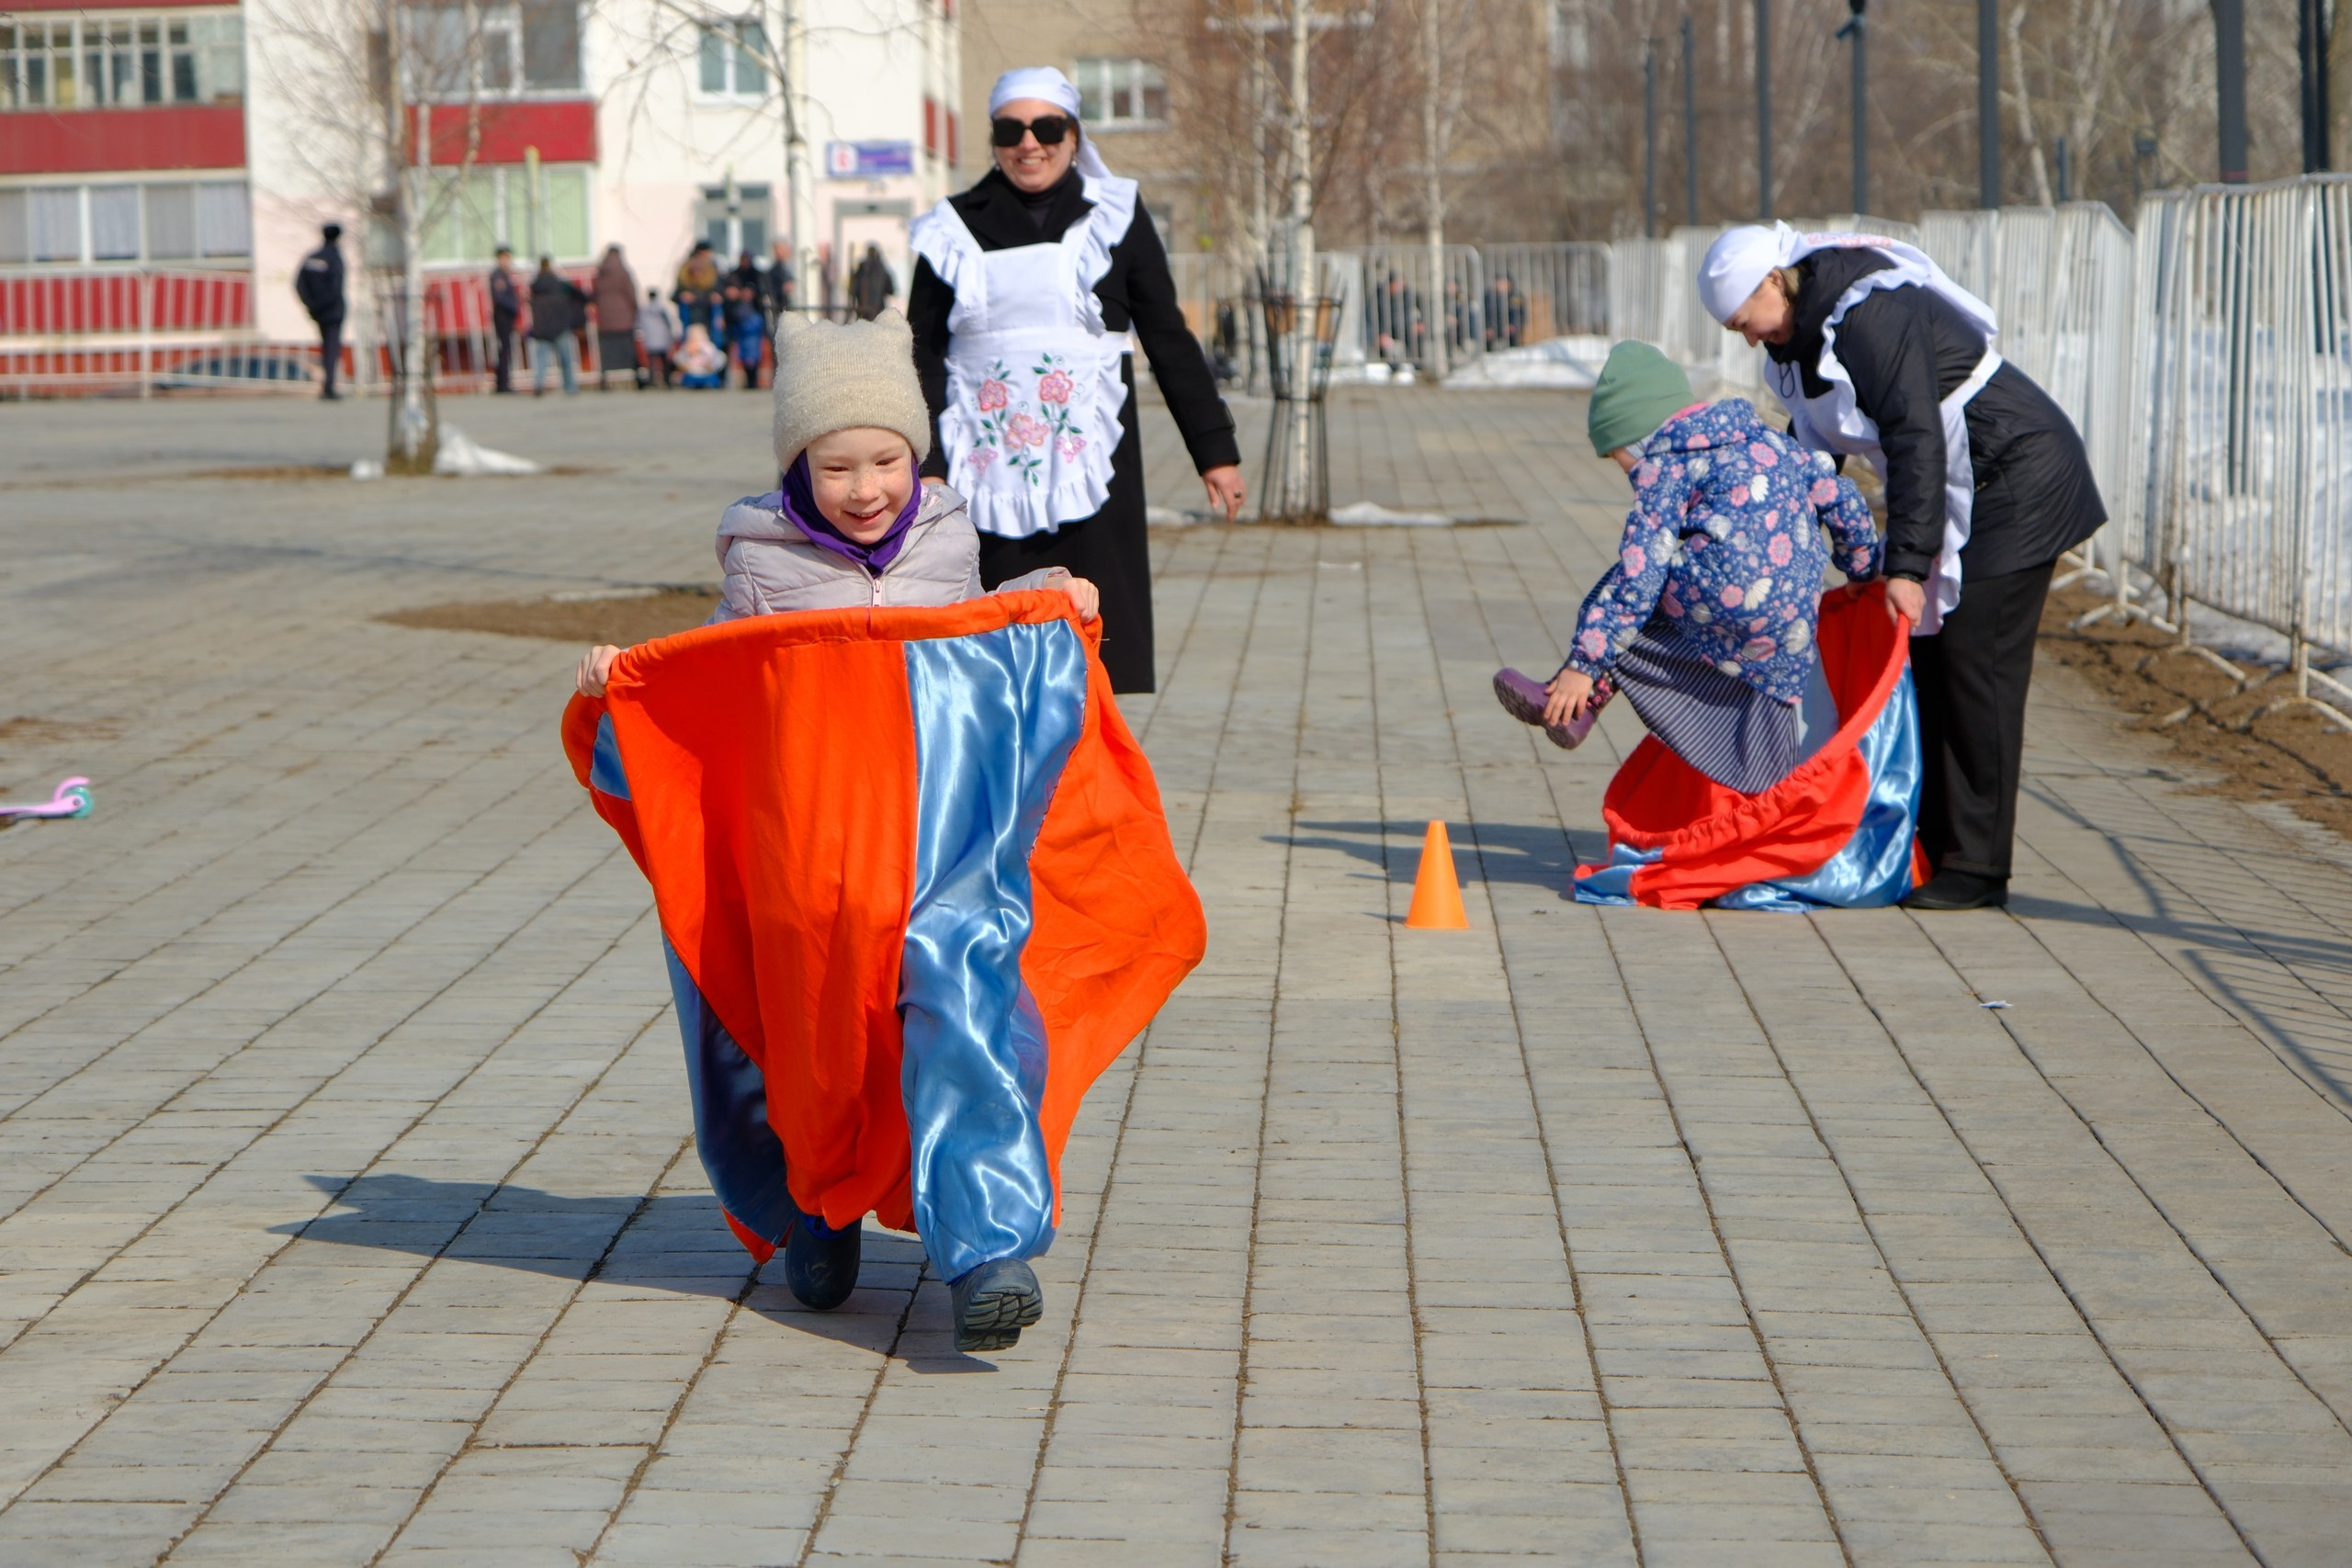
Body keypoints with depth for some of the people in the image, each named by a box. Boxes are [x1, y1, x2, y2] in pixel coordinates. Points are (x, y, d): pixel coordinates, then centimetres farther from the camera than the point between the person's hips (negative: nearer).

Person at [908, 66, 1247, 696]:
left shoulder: (1114, 218, 9)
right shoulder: (955, 230, 10)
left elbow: (1170, 339, 10)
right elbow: (922, 357, 7)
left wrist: (1215, 450, 6)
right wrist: (919, 468, -3)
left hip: (1087, 460, 0)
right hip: (985, 469, 0)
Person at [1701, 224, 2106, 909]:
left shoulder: (1872, 316, -25)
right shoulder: (1802, 329, 6)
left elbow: (1917, 440, -31)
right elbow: (1812, 444, 17)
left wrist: (1906, 565, -33)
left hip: (2019, 478, -10)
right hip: (1957, 489, 10)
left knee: (1976, 664, -11)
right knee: (1928, 658, 8)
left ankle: (1978, 868, -8)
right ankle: (1931, 847, 12)